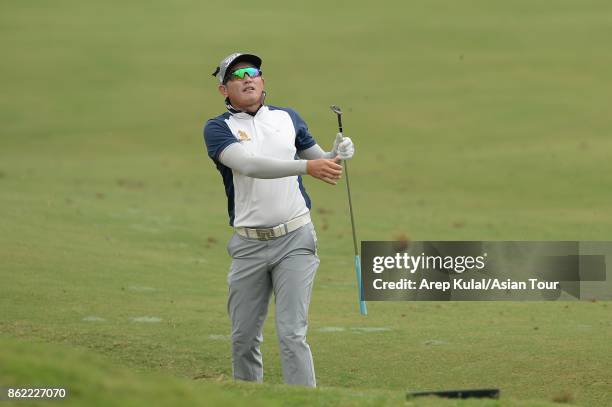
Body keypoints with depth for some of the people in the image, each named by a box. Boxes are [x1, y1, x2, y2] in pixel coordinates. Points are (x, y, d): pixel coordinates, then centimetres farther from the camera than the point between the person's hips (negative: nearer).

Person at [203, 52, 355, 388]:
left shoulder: (288, 118, 10)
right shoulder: (217, 129, -2)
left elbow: (320, 164, 21)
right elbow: (249, 165, -21)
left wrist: (337, 154, -4)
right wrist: (307, 166, -32)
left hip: (294, 239, 0)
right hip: (248, 244, 0)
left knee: (292, 333, -10)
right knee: (244, 337, 7)